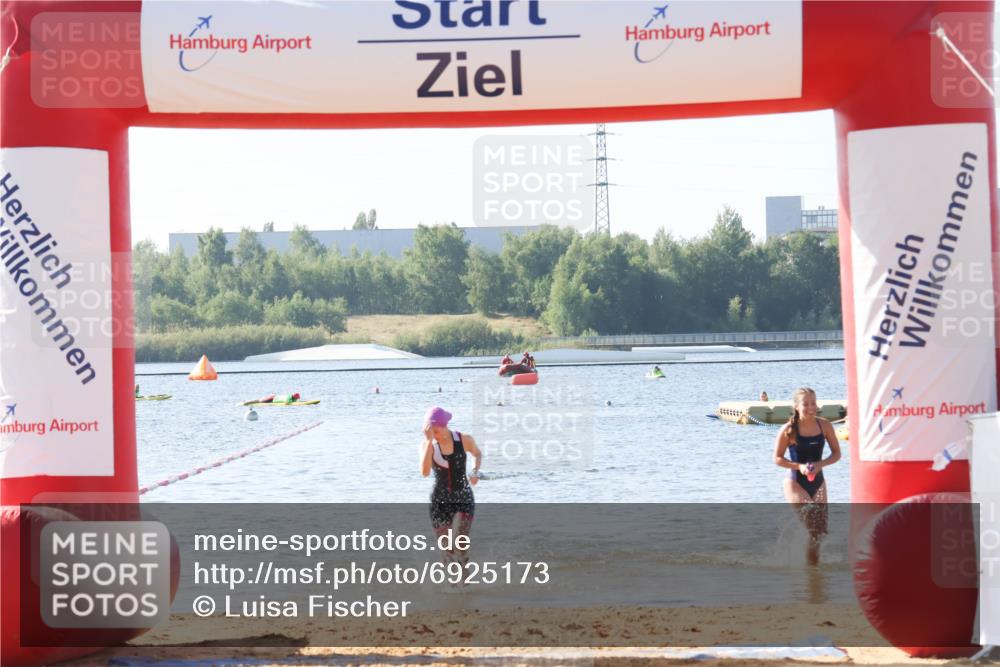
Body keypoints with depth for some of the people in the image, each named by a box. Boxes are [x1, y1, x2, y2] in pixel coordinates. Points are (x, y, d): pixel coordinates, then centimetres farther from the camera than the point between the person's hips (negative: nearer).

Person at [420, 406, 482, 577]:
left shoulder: (464, 440, -8)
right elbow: (425, 472, -27)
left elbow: (478, 454, 15)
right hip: (439, 501, 2)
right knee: (447, 549, 7)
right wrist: (429, 441, -29)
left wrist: (475, 472, -5)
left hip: (463, 499, -2)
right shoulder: (427, 445, -8)